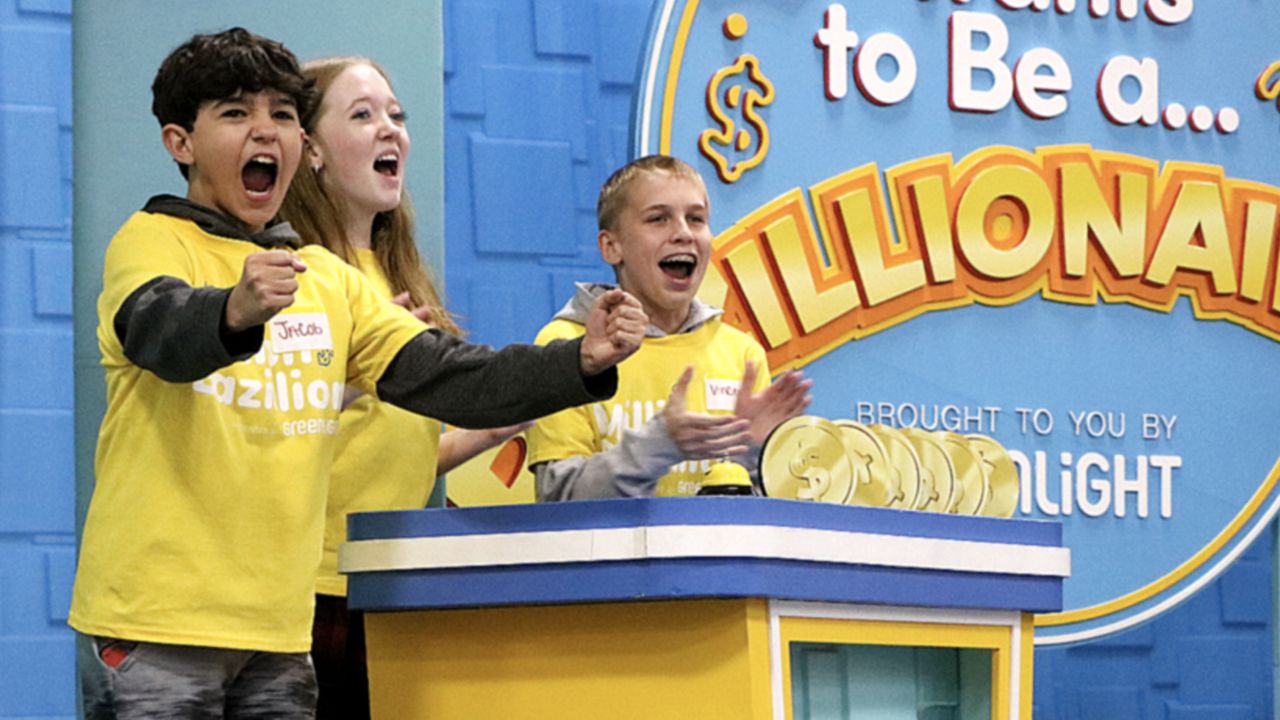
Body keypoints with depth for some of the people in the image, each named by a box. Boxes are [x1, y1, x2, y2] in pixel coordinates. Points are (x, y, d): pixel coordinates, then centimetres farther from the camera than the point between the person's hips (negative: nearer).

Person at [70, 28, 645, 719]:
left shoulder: (327, 278, 16)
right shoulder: (150, 241, -1)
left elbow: (444, 376, 7)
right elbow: (161, 328, -24)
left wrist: (580, 362, -9)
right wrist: (237, 312, -47)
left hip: (279, 633, 6)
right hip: (155, 618, -6)